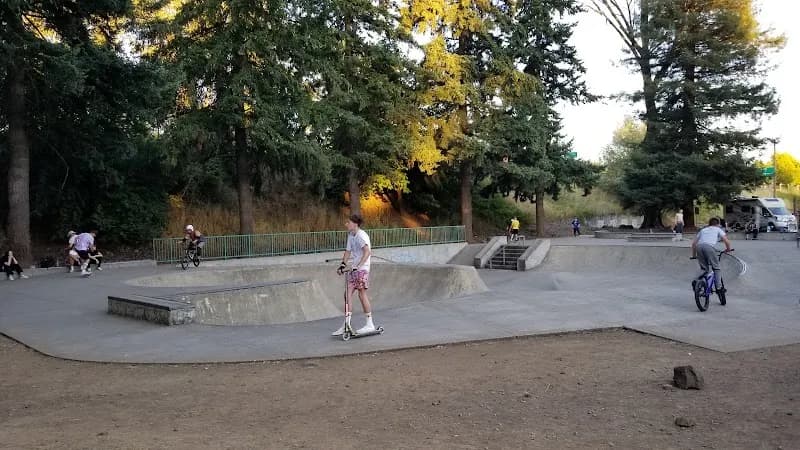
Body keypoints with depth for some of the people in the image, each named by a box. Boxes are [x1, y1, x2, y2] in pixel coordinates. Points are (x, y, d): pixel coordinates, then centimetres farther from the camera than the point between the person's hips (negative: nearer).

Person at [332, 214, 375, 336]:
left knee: (362, 294, -6)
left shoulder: (361, 235, -15)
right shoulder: (350, 235, 13)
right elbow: (348, 251, 18)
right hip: (354, 269, 9)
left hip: (362, 268, -9)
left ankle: (369, 324, 4)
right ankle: (346, 325, 8)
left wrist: (358, 266, -35)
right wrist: (343, 264, 4)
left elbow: (367, 252, -28)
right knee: (348, 294, 4)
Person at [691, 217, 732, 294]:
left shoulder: (703, 230, 35)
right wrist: (728, 249, 30)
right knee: (716, 268, 9)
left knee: (704, 269, 16)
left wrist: (694, 255, 37)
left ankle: (695, 280, -6)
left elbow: (693, 243, 29)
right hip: (709, 246, -4)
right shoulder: (718, 229, 26)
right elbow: (726, 241, 12)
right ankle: (718, 287, 1)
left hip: (699, 246, 4)